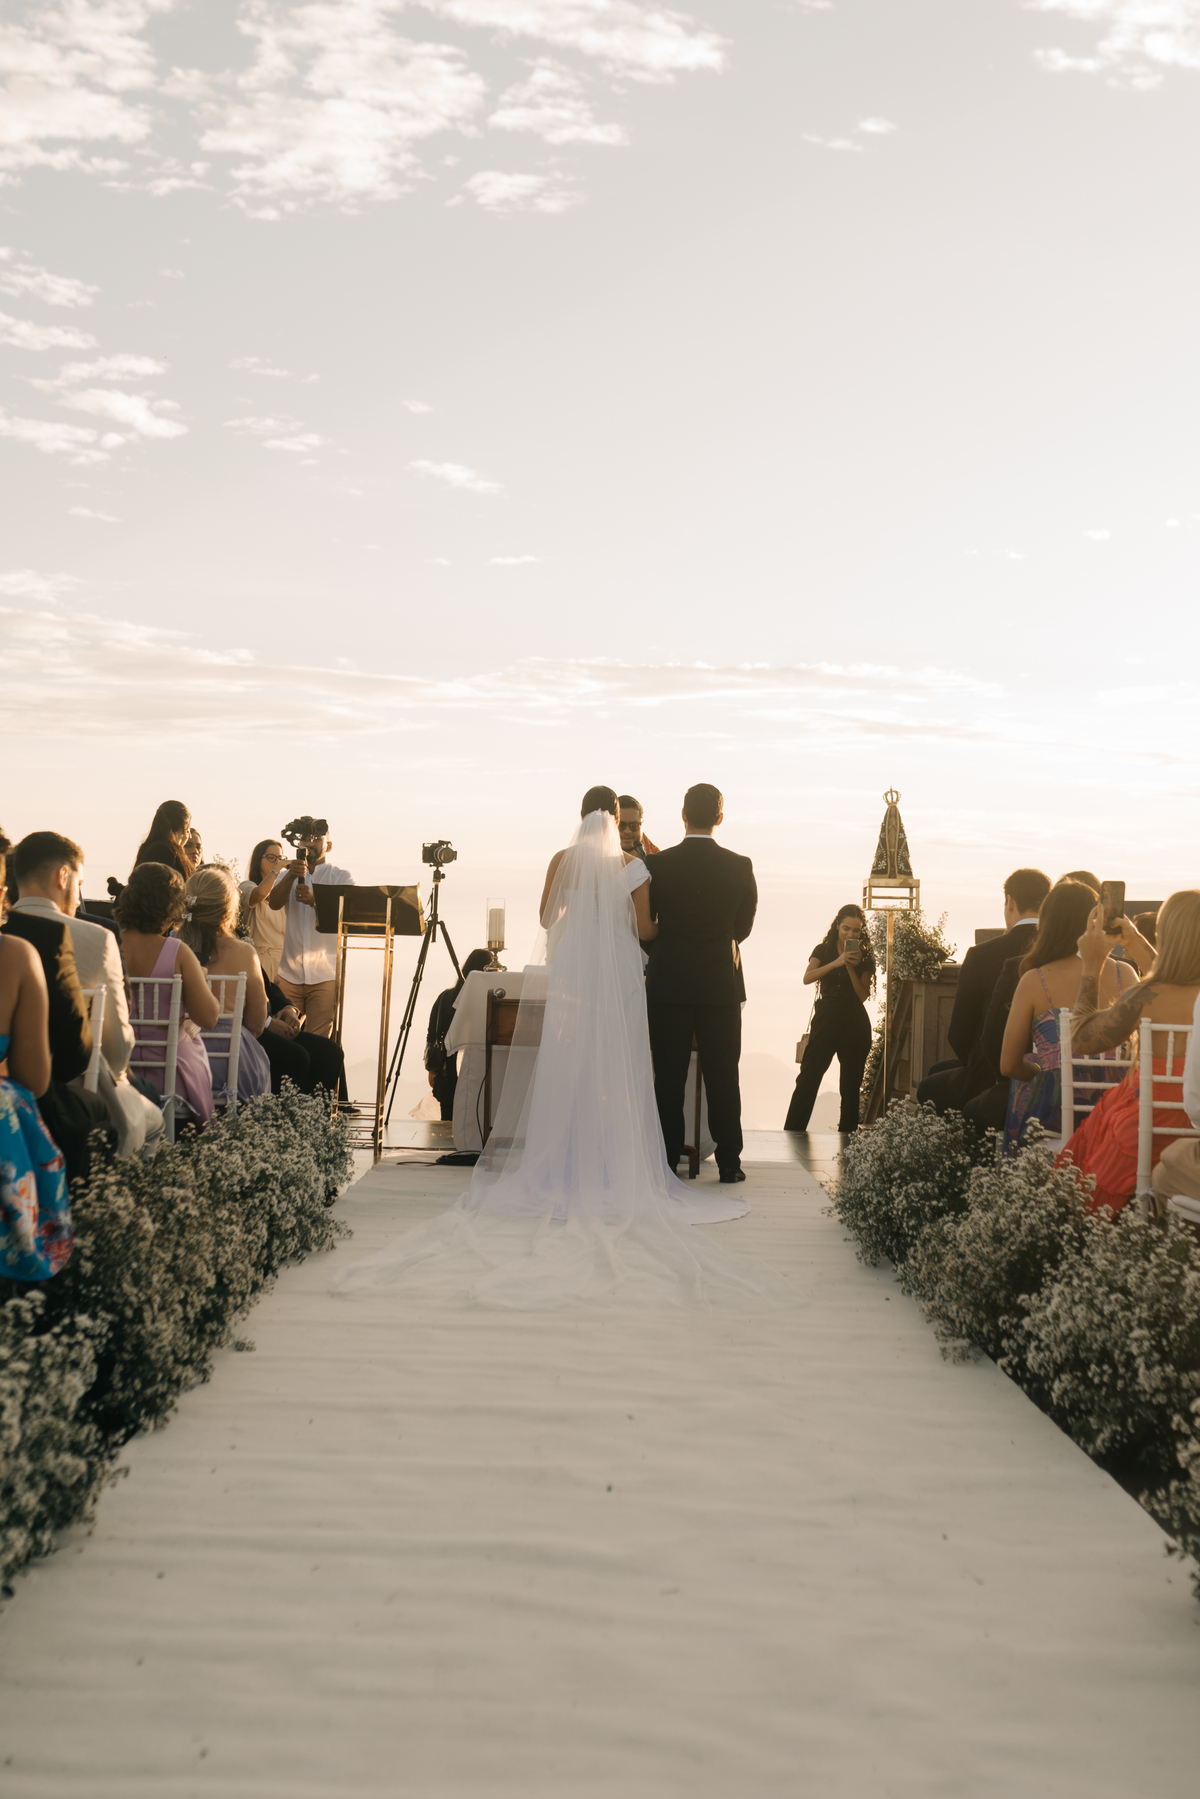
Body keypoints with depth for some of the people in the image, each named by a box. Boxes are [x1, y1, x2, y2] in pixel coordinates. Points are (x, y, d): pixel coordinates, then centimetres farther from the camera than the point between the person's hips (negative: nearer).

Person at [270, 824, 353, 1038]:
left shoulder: (342, 877, 8)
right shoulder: (289, 875, 16)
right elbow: (275, 903, -6)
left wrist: (313, 900, -28)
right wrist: (291, 876, -24)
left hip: (325, 975, -2)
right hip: (288, 974, 3)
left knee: (318, 1043, -10)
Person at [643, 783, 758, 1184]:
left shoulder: (657, 865, -6)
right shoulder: (739, 866, -5)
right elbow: (743, 928, 5)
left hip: (668, 982, 0)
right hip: (720, 984, 0)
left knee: (668, 1077, 5)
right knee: (722, 1076, 8)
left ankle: (667, 1161, 7)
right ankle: (729, 1161, 10)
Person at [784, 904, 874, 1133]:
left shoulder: (865, 958, 4)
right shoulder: (823, 951, 5)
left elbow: (863, 996, -3)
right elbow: (807, 978, -13)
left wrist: (851, 968, -15)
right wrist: (836, 963, -24)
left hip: (854, 1024, 1)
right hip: (825, 1020, 0)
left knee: (851, 1086, 4)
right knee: (808, 1078, -6)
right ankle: (792, 1133, -5)